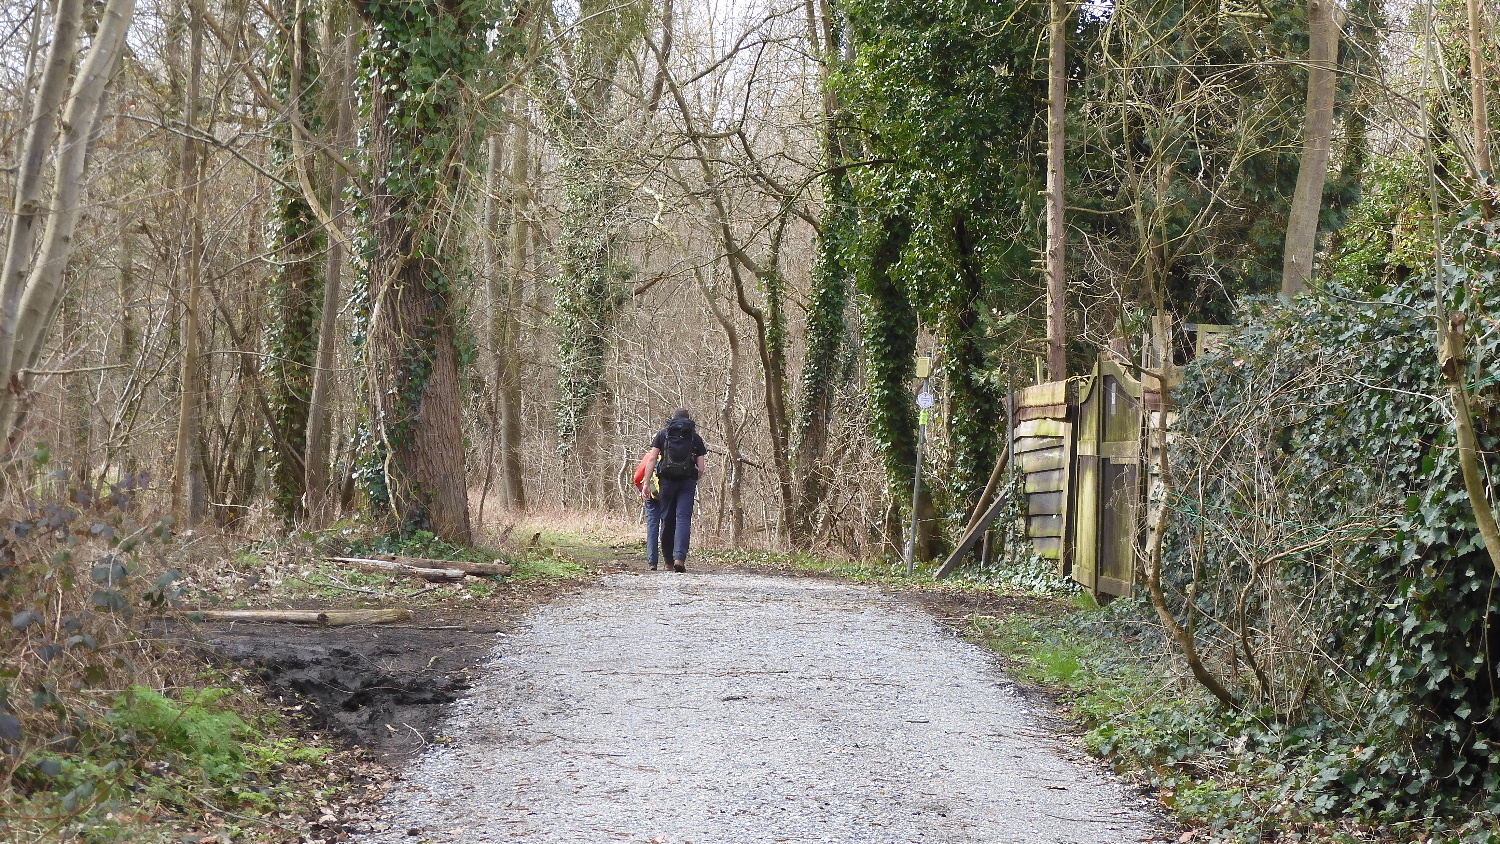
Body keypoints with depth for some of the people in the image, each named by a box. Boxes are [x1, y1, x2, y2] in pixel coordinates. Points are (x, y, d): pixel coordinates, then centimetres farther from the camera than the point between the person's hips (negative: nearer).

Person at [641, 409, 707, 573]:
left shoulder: (663, 434, 11)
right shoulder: (695, 438, 11)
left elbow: (652, 459, 1)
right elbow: (701, 468, 6)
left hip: (667, 480, 1)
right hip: (688, 482, -1)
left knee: (667, 519, 10)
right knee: (683, 519, -6)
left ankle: (669, 559, 19)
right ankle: (679, 557, -21)